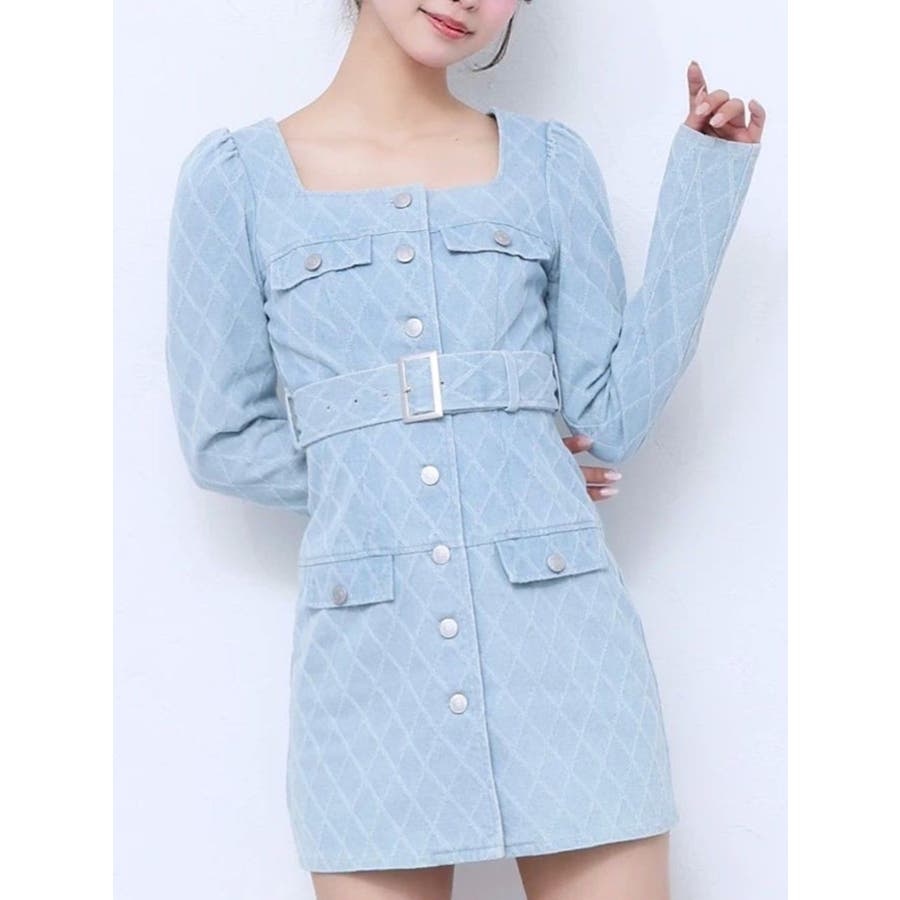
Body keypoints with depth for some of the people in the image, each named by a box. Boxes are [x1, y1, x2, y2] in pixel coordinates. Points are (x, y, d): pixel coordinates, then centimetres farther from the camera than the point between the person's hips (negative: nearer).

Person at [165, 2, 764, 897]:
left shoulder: (551, 161, 9)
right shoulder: (235, 176, 4)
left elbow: (613, 419, 5)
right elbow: (223, 441, 4)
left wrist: (706, 179, 4)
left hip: (557, 623, 1)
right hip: (367, 649, -1)